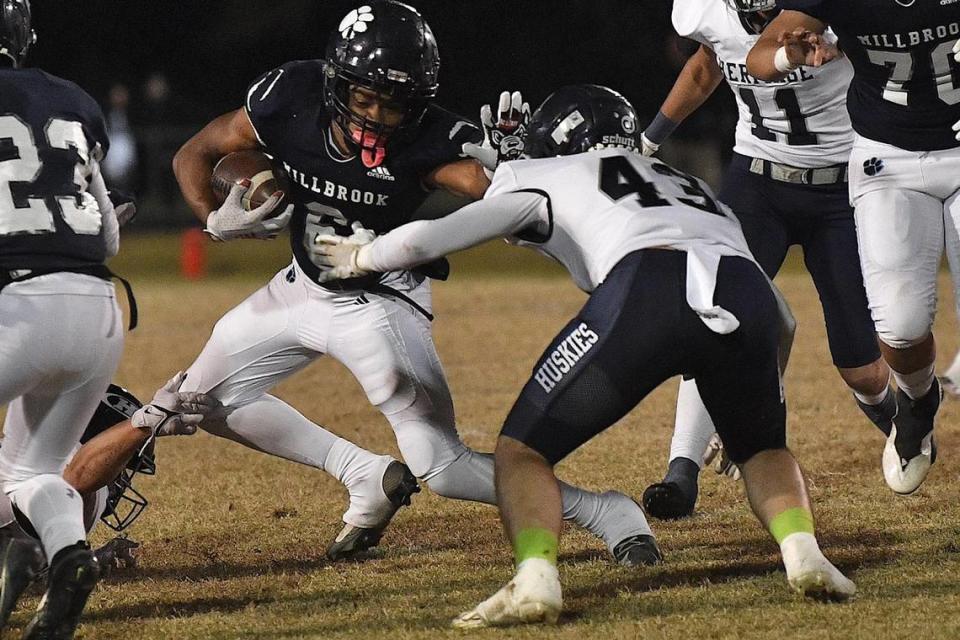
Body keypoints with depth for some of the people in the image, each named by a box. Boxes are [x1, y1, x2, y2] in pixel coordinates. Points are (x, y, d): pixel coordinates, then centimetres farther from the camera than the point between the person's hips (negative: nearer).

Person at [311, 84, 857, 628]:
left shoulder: (543, 180, 29)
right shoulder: (689, 183, 42)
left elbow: (427, 240, 26)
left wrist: (358, 259, 47)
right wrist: (746, 408, 52)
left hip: (645, 289, -4)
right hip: (749, 292, 4)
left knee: (523, 451, 10)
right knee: (763, 448, 30)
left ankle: (536, 580, -15)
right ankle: (802, 551, 3)